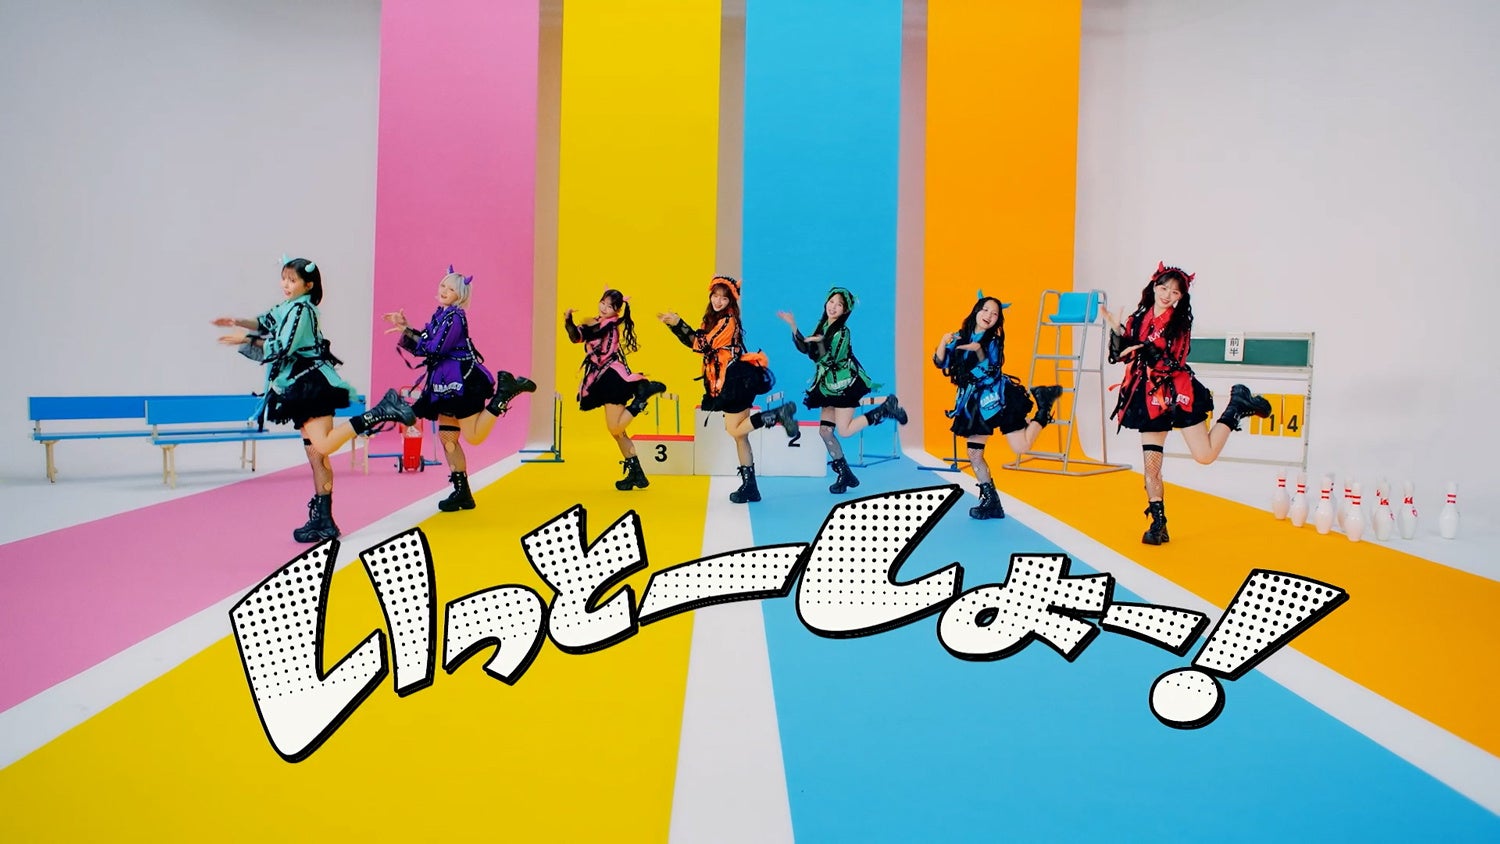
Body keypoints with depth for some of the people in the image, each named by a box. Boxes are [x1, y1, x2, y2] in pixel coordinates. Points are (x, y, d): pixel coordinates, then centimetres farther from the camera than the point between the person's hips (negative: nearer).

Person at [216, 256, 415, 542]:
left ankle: (379, 413, -19)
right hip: (302, 389, 9)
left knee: (323, 447, -24)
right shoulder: (285, 309, 17)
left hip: (313, 385, -9)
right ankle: (323, 521, 10)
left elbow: (282, 347, -15)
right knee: (315, 456, 7)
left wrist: (245, 339, -7)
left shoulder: (301, 309, -10)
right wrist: (238, 322, 19)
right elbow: (264, 323, 34)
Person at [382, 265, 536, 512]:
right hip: (446, 382, 9)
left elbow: (434, 348, -17)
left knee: (474, 437, -9)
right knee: (447, 437, 7)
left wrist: (406, 332, -9)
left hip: (462, 380, -9)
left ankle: (505, 389, 0)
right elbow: (425, 342, 12)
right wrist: (406, 328, 3)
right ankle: (462, 493, 13)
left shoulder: (454, 316, -12)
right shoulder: (440, 314, 15)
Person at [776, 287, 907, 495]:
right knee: (825, 431, 2)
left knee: (844, 431, -8)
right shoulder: (823, 326, 7)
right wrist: (793, 326, 5)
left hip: (845, 383, -7)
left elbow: (833, 360, -21)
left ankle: (887, 407, 6)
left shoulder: (842, 331, -15)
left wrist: (820, 342, -27)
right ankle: (844, 474, 14)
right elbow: (805, 349, 11)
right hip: (829, 385, 7)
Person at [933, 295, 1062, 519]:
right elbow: (940, 362, -2)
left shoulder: (994, 341, -3)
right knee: (974, 455, 3)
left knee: (1021, 447, -12)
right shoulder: (961, 337, 6)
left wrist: (979, 351, -28)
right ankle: (991, 502, 16)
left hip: (998, 397, -4)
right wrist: (944, 342, -19)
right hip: (974, 402, 4)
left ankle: (1043, 411, 14)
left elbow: (991, 372, -14)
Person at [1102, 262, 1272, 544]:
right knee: (1150, 464, 0)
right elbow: (1119, 355, 4)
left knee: (1205, 455, -4)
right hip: (1149, 397, 3)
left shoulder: (1180, 322, -3)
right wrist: (1117, 331, -10)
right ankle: (1159, 523, 11)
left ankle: (1237, 407, 21)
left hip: (1177, 392, -3)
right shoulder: (1137, 319, 7)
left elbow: (1172, 362, -14)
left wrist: (1143, 348, -26)